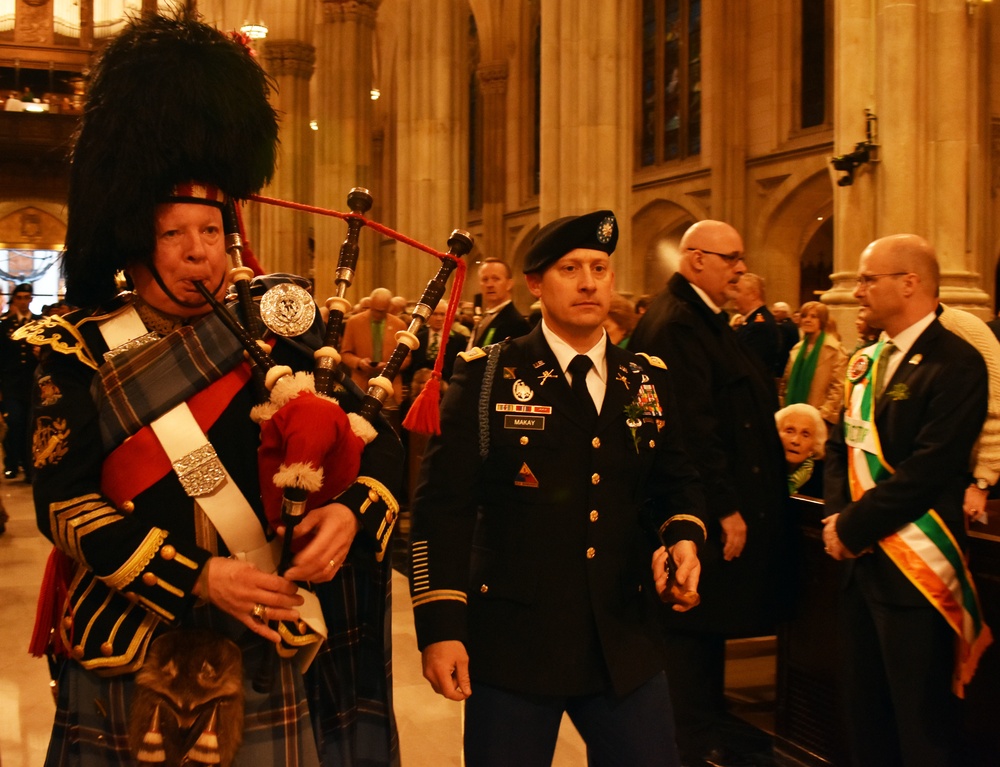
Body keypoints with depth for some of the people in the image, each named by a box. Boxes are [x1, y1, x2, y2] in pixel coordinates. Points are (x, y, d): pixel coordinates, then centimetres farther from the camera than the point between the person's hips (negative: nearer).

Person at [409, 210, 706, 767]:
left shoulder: (648, 380, 9)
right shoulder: (486, 376, -4)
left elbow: (675, 482, 17)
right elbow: (443, 503, -8)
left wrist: (683, 536, -6)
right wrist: (441, 627, -14)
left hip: (624, 644, 4)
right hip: (511, 645, -3)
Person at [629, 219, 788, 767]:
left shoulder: (705, 320, 15)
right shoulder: (675, 324, -19)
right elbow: (692, 427, -24)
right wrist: (726, 509, -21)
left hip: (723, 505, 10)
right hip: (702, 513, -10)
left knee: (709, 622, 18)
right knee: (692, 624, 3)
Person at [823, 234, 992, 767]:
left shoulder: (955, 364, -14)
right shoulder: (866, 361, 13)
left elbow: (927, 471, -21)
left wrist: (853, 527, -15)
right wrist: (836, 514, -3)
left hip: (914, 571, -8)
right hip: (861, 562, 8)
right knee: (864, 714, 18)